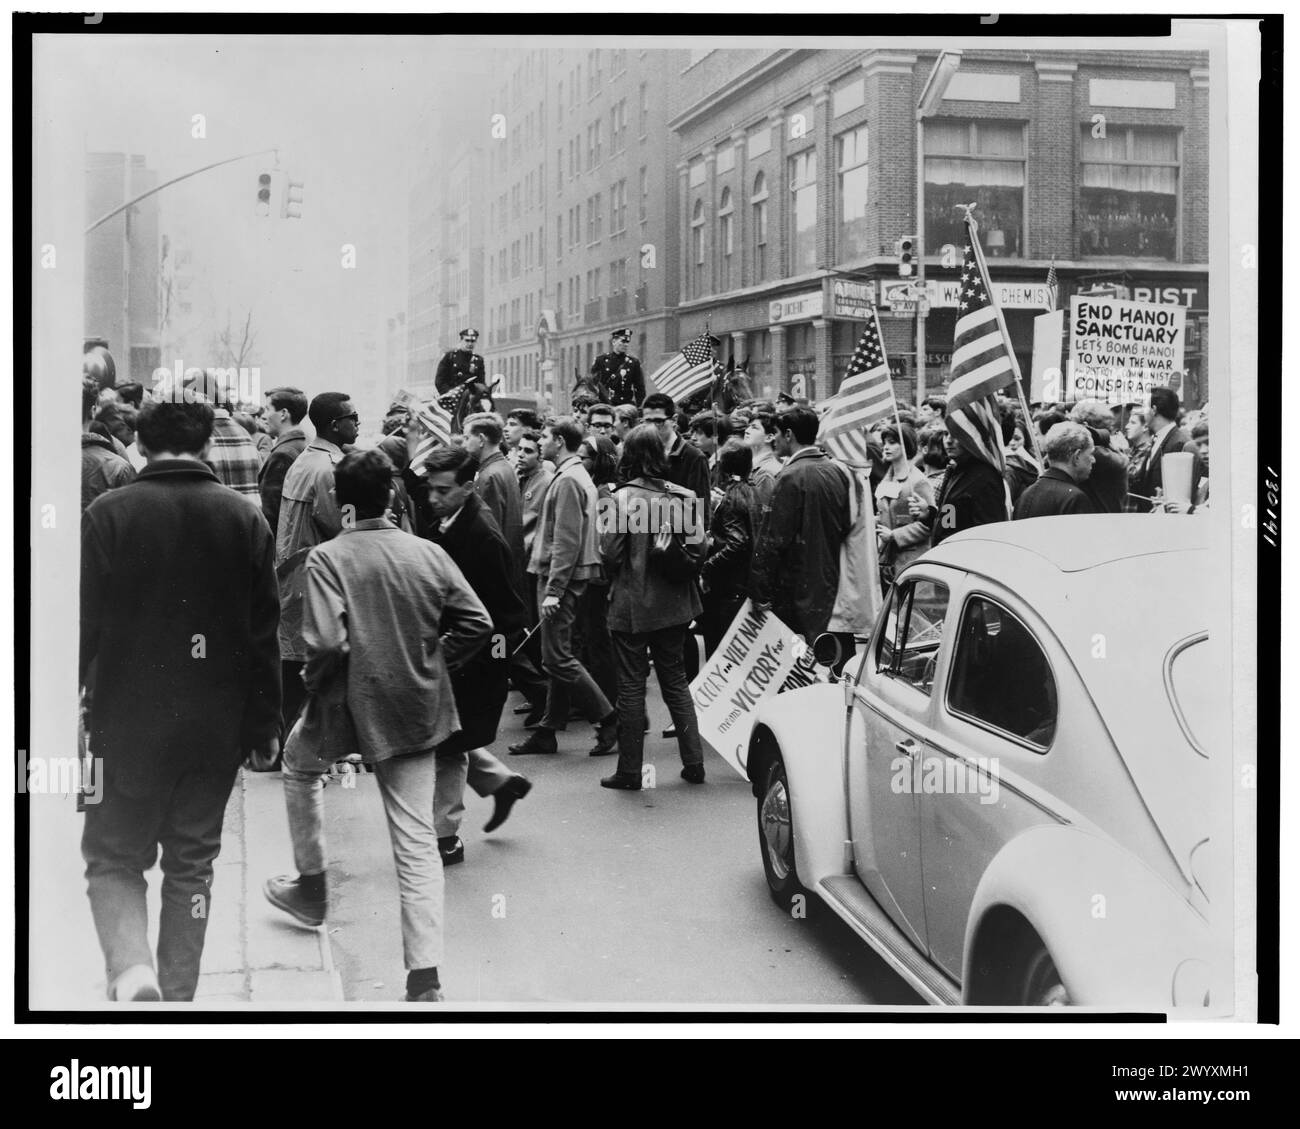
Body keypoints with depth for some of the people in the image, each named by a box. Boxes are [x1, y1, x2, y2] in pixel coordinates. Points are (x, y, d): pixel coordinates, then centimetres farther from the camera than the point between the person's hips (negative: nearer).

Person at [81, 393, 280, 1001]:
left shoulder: (109, 514, -10)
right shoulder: (245, 519, -1)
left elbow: (83, 625, -9)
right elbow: (264, 633, 2)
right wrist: (265, 724, 9)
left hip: (128, 724, -2)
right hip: (217, 728, 3)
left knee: (112, 858, 11)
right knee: (192, 865, 14)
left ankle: (131, 969, -11)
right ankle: (177, 993, 21)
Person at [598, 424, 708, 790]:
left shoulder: (623, 498, -14)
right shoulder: (684, 497, -3)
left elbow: (610, 553, -14)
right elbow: (698, 548, -5)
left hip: (631, 605, -4)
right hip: (673, 604, 4)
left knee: (632, 684, 4)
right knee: (675, 679, 15)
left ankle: (630, 770, 10)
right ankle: (693, 763, 14)